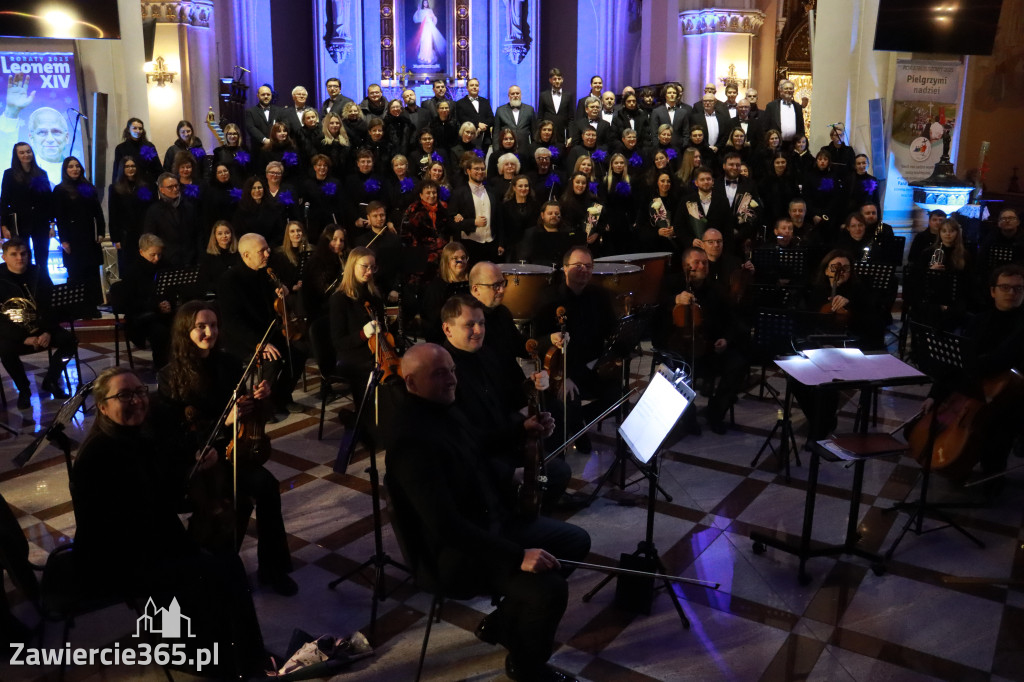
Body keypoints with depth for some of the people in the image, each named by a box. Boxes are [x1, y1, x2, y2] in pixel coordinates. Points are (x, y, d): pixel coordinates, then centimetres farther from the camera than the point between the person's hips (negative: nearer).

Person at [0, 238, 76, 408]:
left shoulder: (38, 273, 2)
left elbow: (52, 304, -1)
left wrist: (48, 332, -16)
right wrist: (24, 338, -24)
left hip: (41, 327, 3)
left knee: (69, 340, -19)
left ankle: (49, 383, 0)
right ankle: (24, 390, -7)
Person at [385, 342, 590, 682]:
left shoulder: (445, 409, 3)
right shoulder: (412, 442, -28)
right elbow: (447, 526, -34)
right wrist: (516, 555, -35)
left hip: (495, 519, 10)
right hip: (458, 548, -10)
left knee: (576, 541, 13)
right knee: (550, 588, -26)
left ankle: (502, 622, 24)